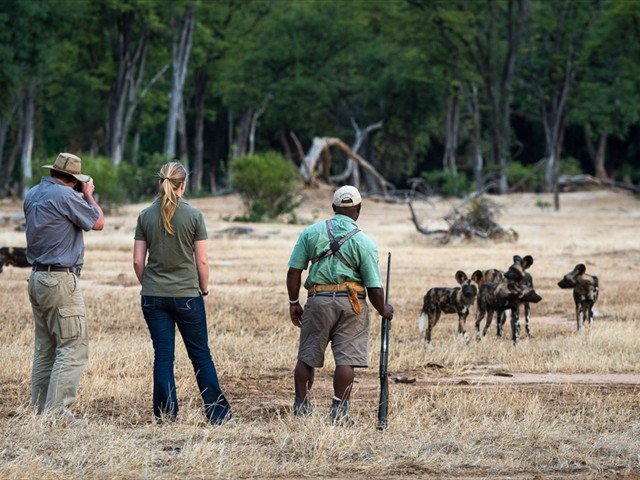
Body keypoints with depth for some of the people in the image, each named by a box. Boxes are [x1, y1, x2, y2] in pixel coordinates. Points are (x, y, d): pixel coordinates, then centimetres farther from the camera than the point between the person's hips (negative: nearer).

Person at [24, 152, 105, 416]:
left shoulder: (32, 195, 11)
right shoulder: (64, 195, -15)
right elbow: (98, 223, -6)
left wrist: (81, 197, 21)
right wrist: (89, 195, 9)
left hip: (37, 278, 9)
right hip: (61, 280, -9)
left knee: (45, 349, 13)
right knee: (73, 348, -7)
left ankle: (39, 409, 13)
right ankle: (56, 411, -13)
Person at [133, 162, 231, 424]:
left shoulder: (146, 216, -1)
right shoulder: (193, 216, -7)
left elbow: (138, 260, 0)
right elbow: (202, 261, -5)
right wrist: (204, 290, 9)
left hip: (153, 295, 2)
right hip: (187, 295, -2)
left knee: (162, 355, 6)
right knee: (200, 354, 8)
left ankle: (166, 414, 5)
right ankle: (217, 412, 12)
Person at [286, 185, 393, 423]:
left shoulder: (311, 232, 2)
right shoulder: (365, 242, -3)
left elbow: (294, 271, 1)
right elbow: (374, 286, -4)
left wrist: (294, 302, 11)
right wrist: (383, 310, 13)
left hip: (318, 301, 2)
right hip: (351, 303, -2)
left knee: (307, 357, 11)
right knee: (346, 359, 1)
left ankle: (301, 408, 15)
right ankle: (338, 411, -1)